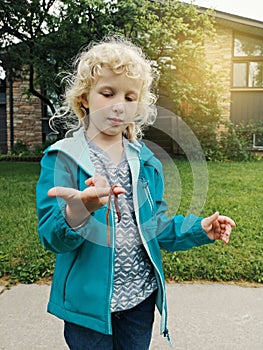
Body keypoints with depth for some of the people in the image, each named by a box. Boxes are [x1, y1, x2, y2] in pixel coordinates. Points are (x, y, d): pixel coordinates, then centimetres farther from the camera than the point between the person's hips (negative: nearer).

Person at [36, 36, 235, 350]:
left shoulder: (145, 160, 2)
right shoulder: (62, 157, -11)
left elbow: (154, 224, 8)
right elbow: (52, 237, -17)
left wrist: (199, 229, -7)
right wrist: (76, 213, -38)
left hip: (141, 296, 4)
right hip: (89, 299, -3)